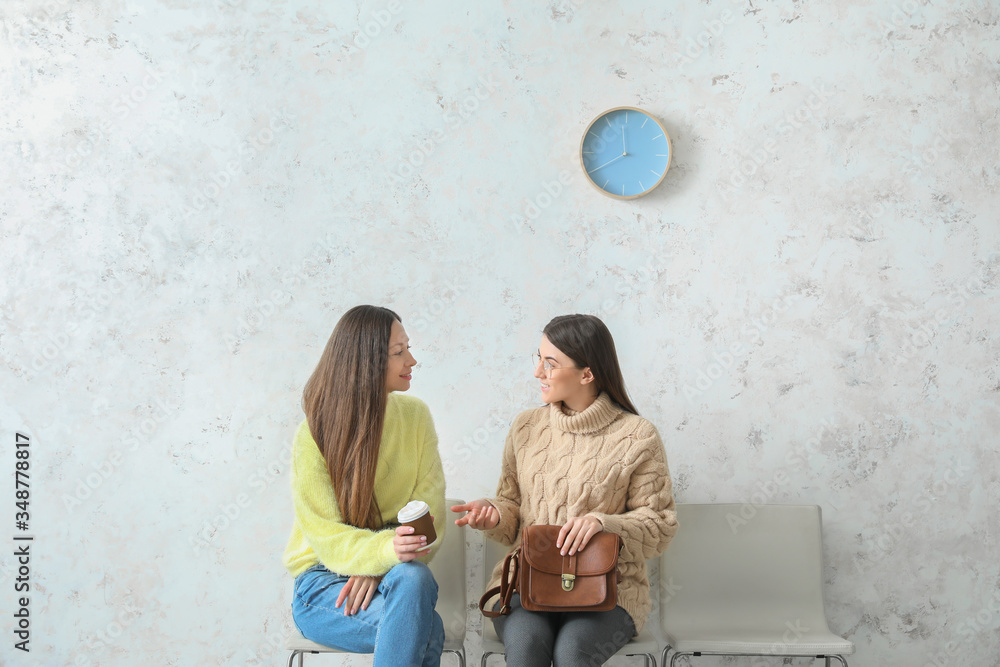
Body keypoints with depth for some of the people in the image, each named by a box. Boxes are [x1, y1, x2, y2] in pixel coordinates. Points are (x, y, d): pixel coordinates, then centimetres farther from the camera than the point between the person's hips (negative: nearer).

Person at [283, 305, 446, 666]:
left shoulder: (415, 414, 3)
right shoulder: (314, 434, -9)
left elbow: (429, 506, -2)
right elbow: (325, 535, -13)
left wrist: (377, 567, -18)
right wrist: (387, 549, -34)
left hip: (393, 572, 3)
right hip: (323, 579, -3)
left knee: (414, 578, -34)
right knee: (428, 630, -30)